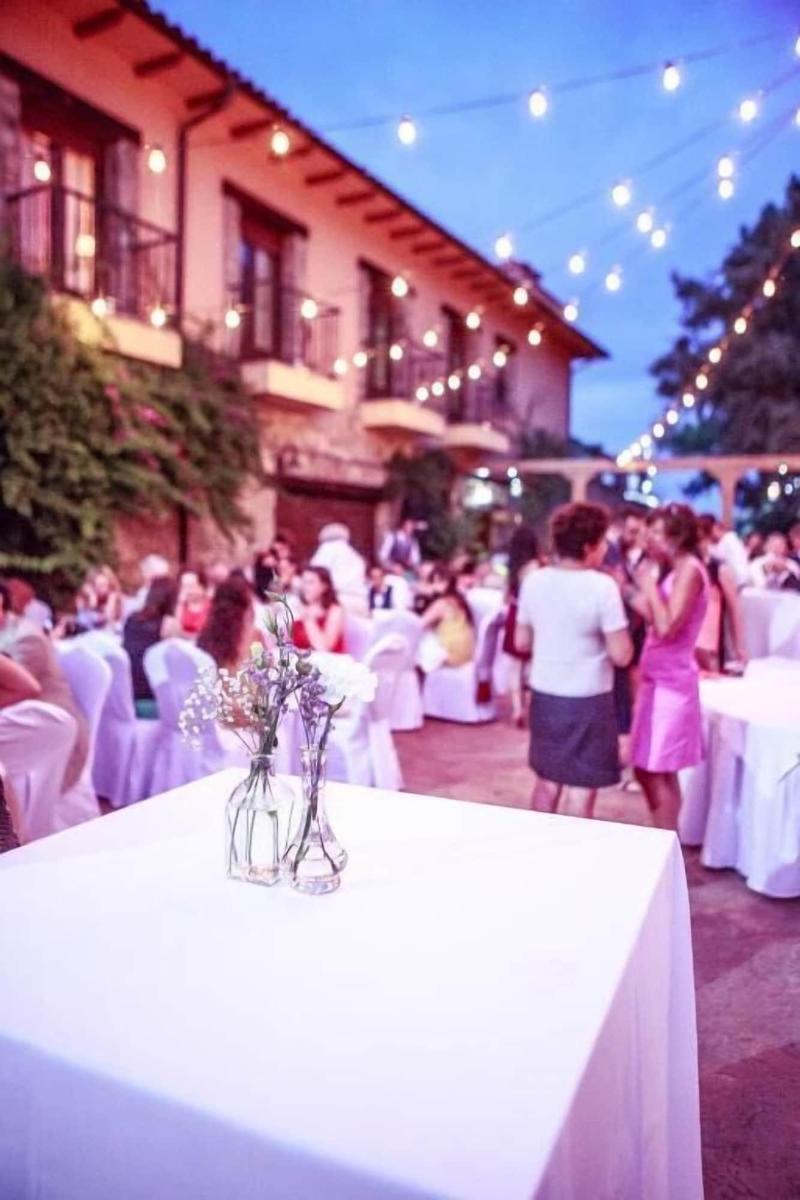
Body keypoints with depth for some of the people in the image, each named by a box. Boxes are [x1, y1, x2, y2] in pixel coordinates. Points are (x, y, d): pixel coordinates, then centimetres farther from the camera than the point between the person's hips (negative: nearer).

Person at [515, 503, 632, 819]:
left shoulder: (533, 581, 0)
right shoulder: (602, 586, -16)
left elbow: (522, 643, 8)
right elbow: (622, 655, -16)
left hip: (544, 696, 6)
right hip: (587, 700, -6)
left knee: (547, 781, 20)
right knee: (580, 790, 5)